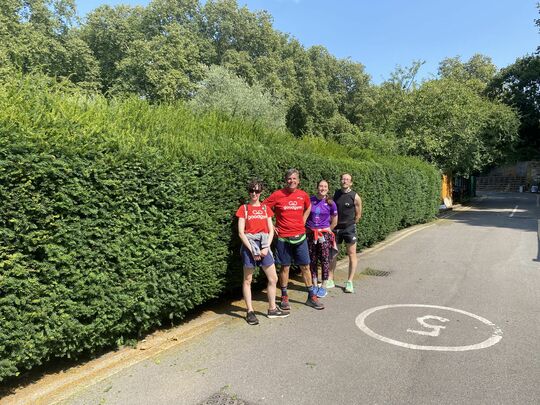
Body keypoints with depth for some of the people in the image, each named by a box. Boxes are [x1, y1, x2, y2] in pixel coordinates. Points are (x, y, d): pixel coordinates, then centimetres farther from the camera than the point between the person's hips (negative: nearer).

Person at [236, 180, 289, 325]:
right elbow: (241, 232, -5)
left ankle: (272, 309, 21)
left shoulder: (265, 208, 11)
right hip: (249, 246, -3)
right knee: (247, 280, 4)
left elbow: (271, 230, 8)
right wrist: (252, 250, -12)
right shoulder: (244, 208, 1)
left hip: (264, 246, 4)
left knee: (273, 278, 6)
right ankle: (250, 312, 15)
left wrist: (266, 248, -6)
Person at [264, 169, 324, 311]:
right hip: (283, 237, -3)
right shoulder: (277, 195, -8)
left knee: (305, 266, 8)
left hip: (300, 236, 3)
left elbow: (308, 208, 24)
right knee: (285, 267, 7)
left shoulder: (303, 195, 2)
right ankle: (284, 297, 22)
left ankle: (311, 297, 21)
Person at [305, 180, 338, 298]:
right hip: (310, 234, 1)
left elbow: (334, 221, 7)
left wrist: (327, 232, 6)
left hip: (324, 234, -1)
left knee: (324, 260, 1)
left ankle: (323, 286, 13)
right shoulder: (310, 200, -1)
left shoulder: (330, 203, -3)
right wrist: (306, 229, 5)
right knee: (312, 260, 8)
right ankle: (315, 285, 22)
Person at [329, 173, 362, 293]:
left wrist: (350, 224, 5)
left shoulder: (355, 197, -7)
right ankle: (330, 280, 17)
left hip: (349, 228, -3)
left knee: (351, 254, 0)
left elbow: (358, 215, 0)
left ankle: (349, 282, 10)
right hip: (335, 227, 4)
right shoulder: (335, 193, 4)